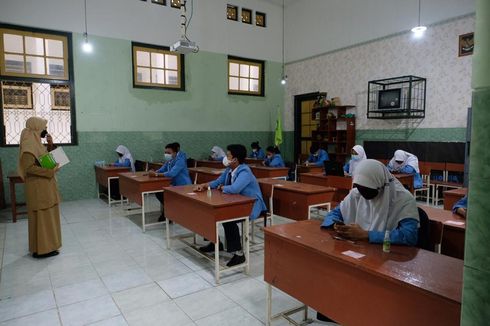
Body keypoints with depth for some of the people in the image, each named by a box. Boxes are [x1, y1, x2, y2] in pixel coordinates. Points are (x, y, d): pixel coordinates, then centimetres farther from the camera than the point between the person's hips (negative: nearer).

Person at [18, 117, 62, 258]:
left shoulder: (36, 142, 12)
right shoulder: (28, 144, -17)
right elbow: (29, 167, -25)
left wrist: (50, 145, 5)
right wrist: (51, 170, -22)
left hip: (45, 186, 10)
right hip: (38, 187, -10)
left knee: (47, 215, 15)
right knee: (42, 217, -2)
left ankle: (46, 245, 25)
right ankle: (42, 249, 7)